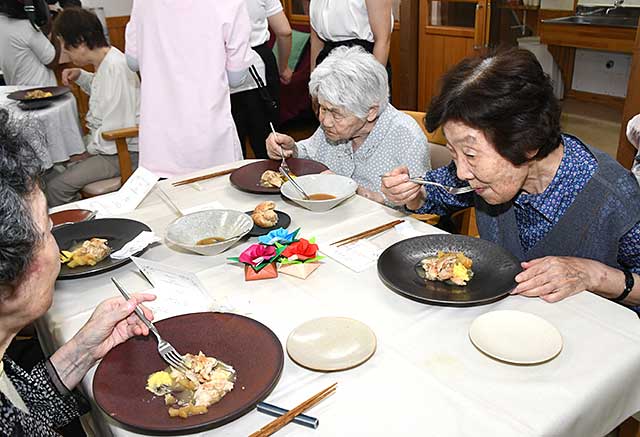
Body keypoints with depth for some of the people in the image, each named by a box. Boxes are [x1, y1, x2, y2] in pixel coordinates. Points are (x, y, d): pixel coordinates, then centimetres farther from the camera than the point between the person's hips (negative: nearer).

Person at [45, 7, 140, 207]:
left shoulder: (115, 67, -23)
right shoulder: (106, 60, 7)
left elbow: (116, 131, -25)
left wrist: (91, 146, -11)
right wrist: (80, 76, 14)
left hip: (123, 152, -10)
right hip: (104, 142, 10)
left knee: (55, 187, -17)